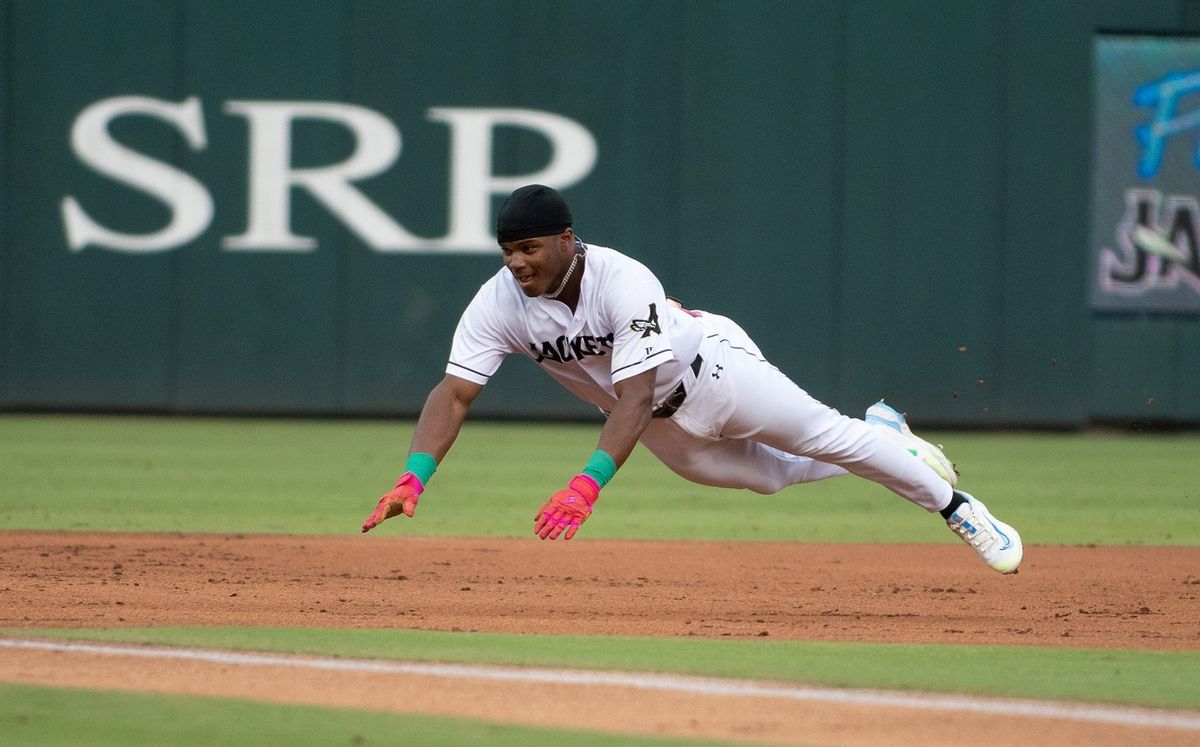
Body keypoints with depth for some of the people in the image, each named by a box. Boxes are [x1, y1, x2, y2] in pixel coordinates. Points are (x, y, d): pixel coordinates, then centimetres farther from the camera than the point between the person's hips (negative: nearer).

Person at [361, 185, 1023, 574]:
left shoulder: (624, 282, -39)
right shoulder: (498, 303, -26)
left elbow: (636, 397, -45)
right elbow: (453, 393, -29)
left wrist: (588, 483, -58)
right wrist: (414, 476, -46)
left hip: (709, 367, -5)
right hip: (659, 426, 5)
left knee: (828, 437, 1)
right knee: (770, 476, 19)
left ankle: (956, 506, 23)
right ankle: (883, 431, 47)